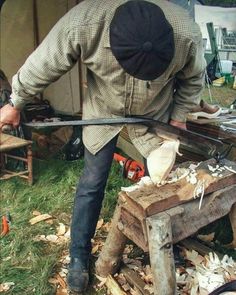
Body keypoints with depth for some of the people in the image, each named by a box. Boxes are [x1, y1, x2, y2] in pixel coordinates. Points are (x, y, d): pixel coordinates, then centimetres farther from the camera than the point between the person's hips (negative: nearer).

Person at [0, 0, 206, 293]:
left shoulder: (187, 34, -31)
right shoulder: (82, 25, -36)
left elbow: (193, 79, -7)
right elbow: (42, 66, -18)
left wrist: (179, 117, -4)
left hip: (154, 115, 1)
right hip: (102, 111, -1)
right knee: (91, 184, 3)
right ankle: (79, 255, 24)